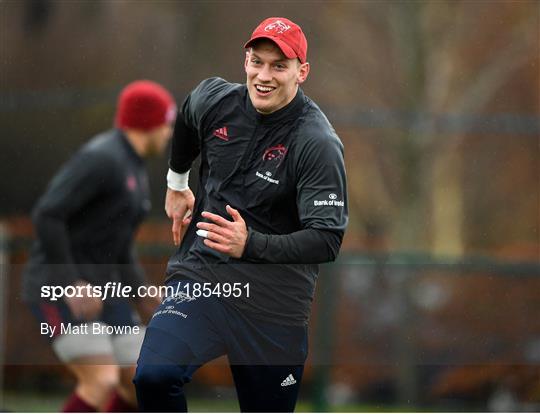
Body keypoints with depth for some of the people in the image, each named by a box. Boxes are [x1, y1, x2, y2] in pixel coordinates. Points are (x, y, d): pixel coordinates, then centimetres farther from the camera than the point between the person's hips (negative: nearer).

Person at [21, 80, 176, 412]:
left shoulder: (134, 168, 16)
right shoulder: (101, 158, -18)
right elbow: (46, 215, -25)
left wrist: (143, 297, 13)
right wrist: (70, 284, -26)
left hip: (95, 289, 10)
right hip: (57, 288, -10)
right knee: (102, 383, -23)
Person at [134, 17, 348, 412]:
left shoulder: (318, 144, -15)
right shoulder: (213, 101, -1)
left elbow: (327, 240, -20)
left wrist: (250, 245, -33)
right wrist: (176, 185, 33)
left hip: (273, 303, -2)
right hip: (201, 275, 2)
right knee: (154, 376, -24)